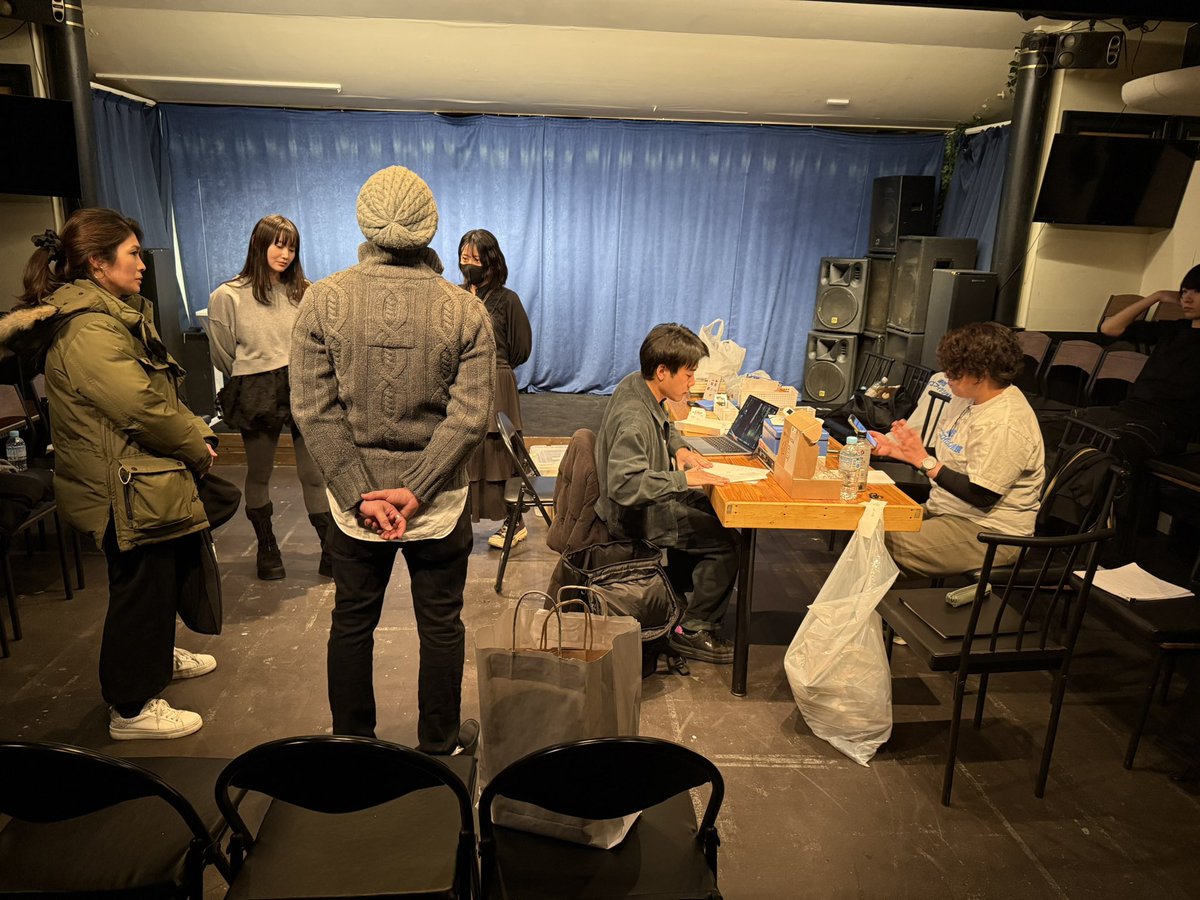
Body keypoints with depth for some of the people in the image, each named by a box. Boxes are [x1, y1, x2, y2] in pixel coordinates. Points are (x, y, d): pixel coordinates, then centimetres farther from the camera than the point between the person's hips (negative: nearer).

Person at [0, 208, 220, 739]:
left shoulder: (113, 315, 12)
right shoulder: (88, 330, -22)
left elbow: (161, 394, 12)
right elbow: (143, 409, -26)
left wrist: (198, 432, -1)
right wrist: (198, 448, -12)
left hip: (148, 482, 10)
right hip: (129, 491, -10)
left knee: (162, 581, 25)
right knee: (140, 589, 3)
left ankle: (157, 655, 48)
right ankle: (132, 709, 19)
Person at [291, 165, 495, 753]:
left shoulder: (324, 299, -7)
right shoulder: (465, 310, -9)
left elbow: (315, 411, -11)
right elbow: (469, 417, -15)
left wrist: (361, 495, -11)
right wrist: (415, 490, -13)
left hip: (354, 500, 1)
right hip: (439, 505, -1)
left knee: (351, 624, 18)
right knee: (441, 627, 16)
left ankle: (352, 743, 35)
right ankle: (440, 743, 32)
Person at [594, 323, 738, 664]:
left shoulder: (637, 384, -1)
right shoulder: (633, 420, -31)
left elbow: (663, 426, 20)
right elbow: (625, 484, -40)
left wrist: (678, 447, 1)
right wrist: (683, 479, -34)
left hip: (650, 499, 10)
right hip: (636, 516, -10)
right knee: (724, 542, -13)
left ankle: (680, 583, 32)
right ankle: (693, 632, 1)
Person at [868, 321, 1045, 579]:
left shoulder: (1004, 425, -23)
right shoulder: (965, 399, 8)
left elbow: (982, 496, -25)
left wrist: (924, 461, -24)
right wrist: (891, 449, 5)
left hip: (991, 532, -10)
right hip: (946, 510, 10)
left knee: (885, 546, -25)